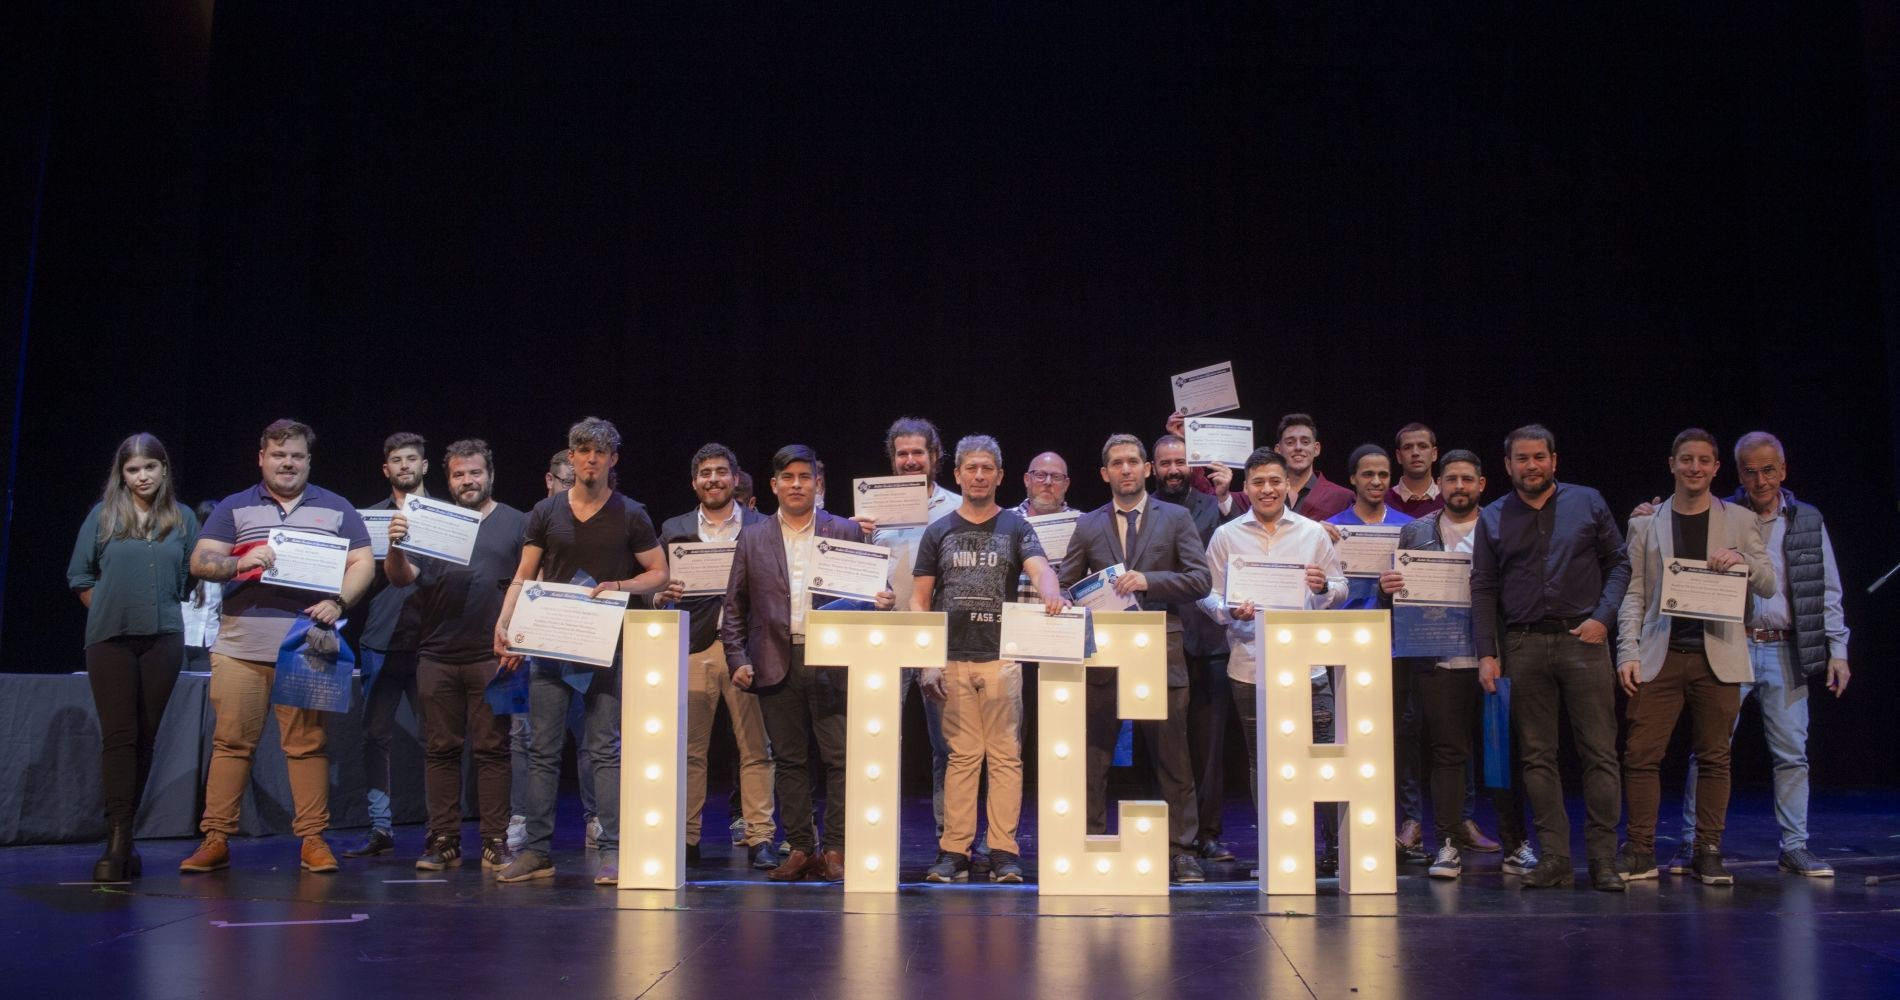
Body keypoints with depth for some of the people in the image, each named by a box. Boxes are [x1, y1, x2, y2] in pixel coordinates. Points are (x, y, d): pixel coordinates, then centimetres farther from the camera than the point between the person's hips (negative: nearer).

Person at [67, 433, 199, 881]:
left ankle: (124, 834, 12)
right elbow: (80, 577, 10)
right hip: (110, 637, -1)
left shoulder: (183, 518, 10)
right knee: (118, 735, -7)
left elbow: (192, 577, 12)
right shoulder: (103, 515, 7)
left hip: (164, 638, 1)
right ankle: (118, 839, -11)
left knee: (146, 736, 4)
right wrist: (110, 609, 5)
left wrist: (163, 610, 5)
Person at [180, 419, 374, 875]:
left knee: (308, 743, -1)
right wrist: (240, 563, -15)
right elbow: (199, 562, 6)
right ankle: (216, 839, 6)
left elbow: (362, 564, 8)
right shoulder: (233, 508, 13)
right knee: (231, 742, -1)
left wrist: (337, 602, -10)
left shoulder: (336, 509, 13)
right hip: (241, 648, 1)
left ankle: (313, 840, 4)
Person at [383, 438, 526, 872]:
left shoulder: (515, 523, 8)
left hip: (491, 656, -2)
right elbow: (401, 578, 3)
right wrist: (395, 547, -18)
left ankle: (495, 843, 3)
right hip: (437, 657, 2)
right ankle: (443, 841, 12)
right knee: (441, 750, 6)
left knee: (492, 750, -1)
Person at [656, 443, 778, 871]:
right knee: (688, 748, 2)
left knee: (756, 747, -2)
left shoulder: (762, 528, 9)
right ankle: (686, 836, 10)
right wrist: (664, 595, -9)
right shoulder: (674, 529, 14)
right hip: (692, 648, 2)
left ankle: (759, 837, 3)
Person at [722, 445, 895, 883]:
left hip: (833, 662, -1)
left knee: (840, 758, -3)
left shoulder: (846, 532, 7)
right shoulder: (753, 538, 11)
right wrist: (737, 659, 2)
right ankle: (799, 850, 15)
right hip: (777, 665, 2)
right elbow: (735, 606, 11)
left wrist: (881, 601, -15)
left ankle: (835, 851, 5)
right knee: (789, 760, 6)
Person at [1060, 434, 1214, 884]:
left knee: (1173, 760, 2)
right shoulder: (1088, 526, 12)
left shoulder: (1176, 519, 7)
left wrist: (1148, 580, -15)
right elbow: (1066, 586, 11)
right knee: (1092, 761, 3)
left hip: (1160, 652, -1)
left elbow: (1199, 579, -2)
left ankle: (1183, 854, 10)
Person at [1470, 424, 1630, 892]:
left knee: (1600, 752, -3)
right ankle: (1555, 859, 8)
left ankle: (1603, 860, 2)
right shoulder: (1492, 518, 9)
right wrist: (1487, 654, -1)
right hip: (1523, 646, 1)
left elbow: (1619, 563, 8)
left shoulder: (1588, 503, 6)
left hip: (1583, 640, -1)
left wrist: (1602, 617, -7)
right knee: (1537, 756, 3)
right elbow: (1483, 589, 7)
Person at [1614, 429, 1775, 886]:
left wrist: (1743, 561, -13)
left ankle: (1708, 853, 12)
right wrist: (1628, 652, -3)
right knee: (1641, 754, -5)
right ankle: (1640, 852, 4)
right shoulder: (1645, 524, 11)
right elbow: (1633, 594, 7)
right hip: (1660, 657, 0)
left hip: (1717, 658, 0)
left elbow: (1768, 587, 9)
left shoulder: (1739, 520, 11)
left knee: (1714, 757, 3)